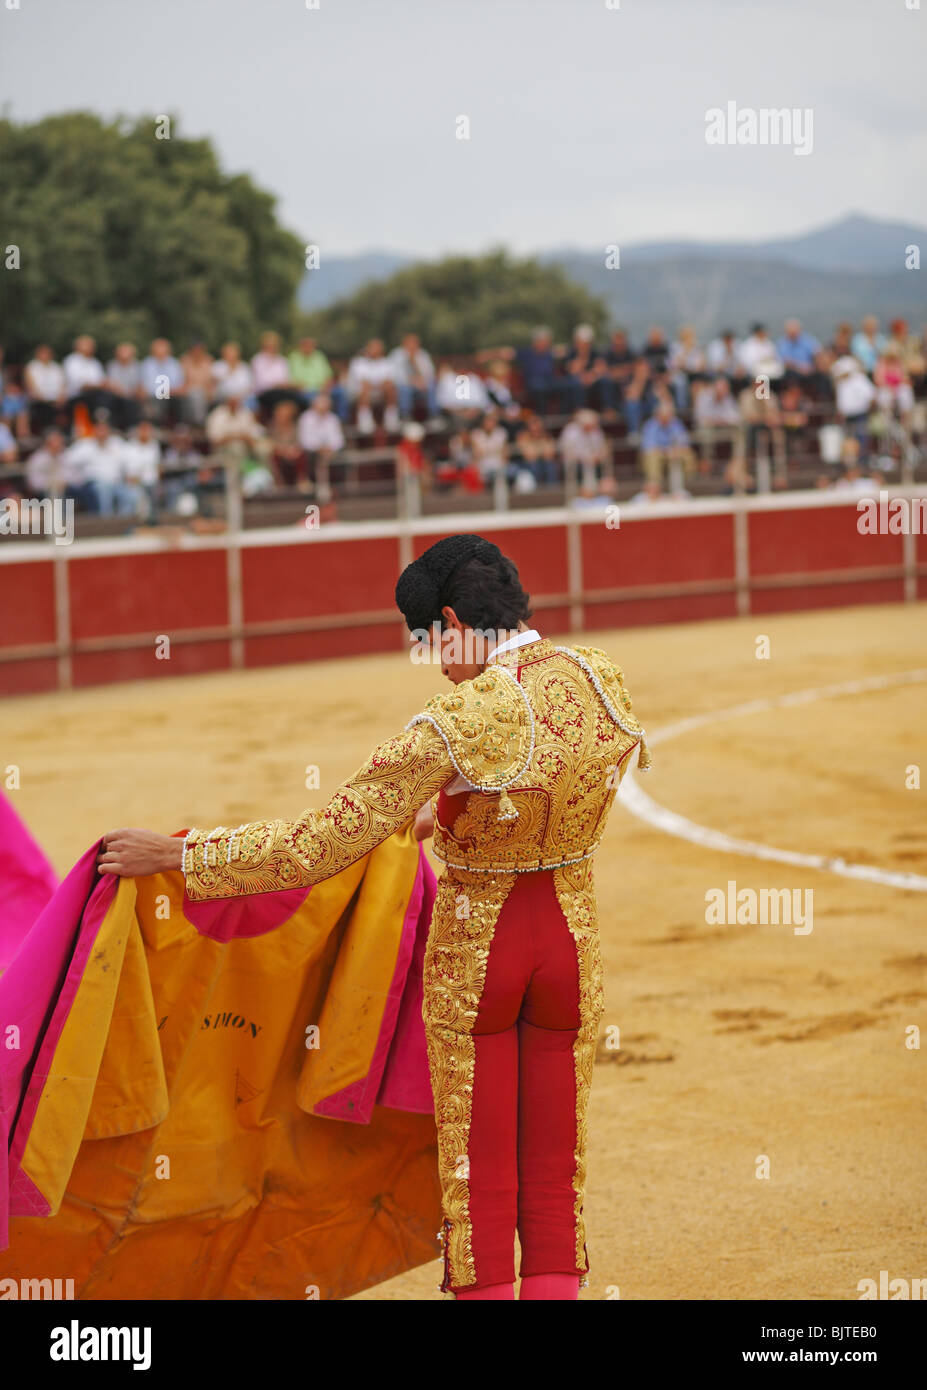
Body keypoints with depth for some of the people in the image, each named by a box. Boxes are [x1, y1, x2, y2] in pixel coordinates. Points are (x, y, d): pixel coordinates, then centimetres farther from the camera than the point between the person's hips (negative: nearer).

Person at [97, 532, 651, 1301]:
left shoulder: (455, 728, -24)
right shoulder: (602, 679, -8)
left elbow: (318, 847, -22)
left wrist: (175, 854, -13)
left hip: (475, 943, -5)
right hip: (573, 935, 5)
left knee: (479, 1177, 9)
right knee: (558, 1174, 13)